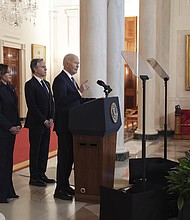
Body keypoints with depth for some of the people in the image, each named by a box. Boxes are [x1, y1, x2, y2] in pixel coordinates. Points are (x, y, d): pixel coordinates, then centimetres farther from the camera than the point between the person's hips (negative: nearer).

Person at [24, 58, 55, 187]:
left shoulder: (47, 84, 15)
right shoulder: (30, 85, -10)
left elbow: (51, 102, 15)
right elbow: (32, 106, -15)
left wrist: (51, 119, 1)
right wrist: (44, 121, -14)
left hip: (47, 123, 7)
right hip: (36, 124, -7)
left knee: (44, 150, 11)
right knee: (35, 151, 1)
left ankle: (42, 174, 21)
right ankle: (34, 178, 10)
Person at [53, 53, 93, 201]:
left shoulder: (71, 80, 17)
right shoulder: (60, 80, -14)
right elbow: (61, 101, -26)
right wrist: (79, 91, -29)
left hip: (72, 125, 10)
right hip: (64, 125, -10)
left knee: (70, 156, 15)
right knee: (64, 156, -5)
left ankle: (65, 185, 26)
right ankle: (59, 190, 3)